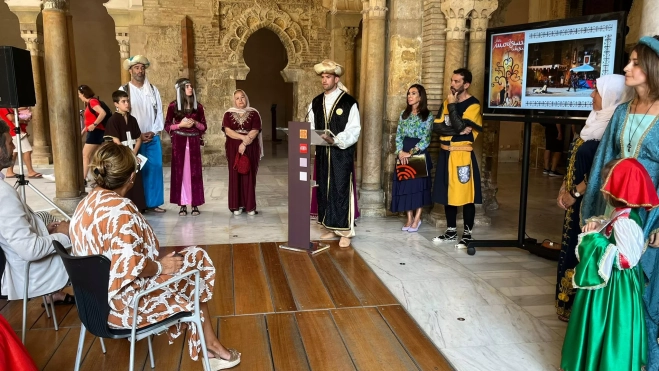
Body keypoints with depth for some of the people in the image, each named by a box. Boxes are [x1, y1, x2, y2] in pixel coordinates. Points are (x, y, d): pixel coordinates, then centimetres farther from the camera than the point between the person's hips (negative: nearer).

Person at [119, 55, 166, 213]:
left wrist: (153, 132, -6)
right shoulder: (124, 90, -1)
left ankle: (153, 202, 13)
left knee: (155, 169, 3)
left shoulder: (153, 89, 9)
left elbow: (159, 112, 7)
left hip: (153, 138, 3)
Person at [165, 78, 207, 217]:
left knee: (194, 172, 0)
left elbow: (204, 127, 9)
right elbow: (167, 126, 2)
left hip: (194, 142, 1)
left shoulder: (198, 106, 7)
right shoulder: (173, 106, 1)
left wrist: (195, 123, -10)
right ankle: (183, 204, 4)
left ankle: (195, 204, 5)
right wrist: (180, 125, -12)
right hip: (179, 142, -1)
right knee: (180, 171, -1)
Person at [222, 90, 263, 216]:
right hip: (233, 149, 1)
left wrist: (244, 143, -16)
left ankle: (250, 206, 6)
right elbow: (227, 130, -7)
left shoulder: (254, 113, 3)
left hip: (250, 149, -1)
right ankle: (237, 206, 6)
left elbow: (255, 131, -6)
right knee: (235, 176, 0)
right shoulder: (228, 114, 5)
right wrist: (243, 137, -18)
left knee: (249, 176, 0)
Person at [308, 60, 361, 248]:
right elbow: (311, 128, 12)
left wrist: (335, 140, -25)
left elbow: (353, 131, -11)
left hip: (342, 154, -5)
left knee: (342, 190, -3)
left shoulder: (349, 102, -6)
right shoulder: (316, 103, 11)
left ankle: (345, 231, 6)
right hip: (322, 153, 5)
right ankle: (330, 227, 22)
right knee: (324, 190, 9)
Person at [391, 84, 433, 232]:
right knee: (405, 184, 4)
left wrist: (411, 152, -19)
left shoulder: (428, 116, -3)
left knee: (419, 184, 0)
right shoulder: (404, 114, 11)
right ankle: (409, 218, 14)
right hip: (404, 154, 5)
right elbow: (398, 135, 7)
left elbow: (426, 139, -11)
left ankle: (417, 219, 9)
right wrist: (400, 152, -10)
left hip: (419, 154, -4)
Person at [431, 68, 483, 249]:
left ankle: (467, 233, 7)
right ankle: (451, 230, 22)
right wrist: (457, 131, -13)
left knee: (466, 195, -3)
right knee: (448, 193, 11)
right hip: (446, 153, 7)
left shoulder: (473, 104, -9)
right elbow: (436, 126, 1)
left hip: (462, 154, -7)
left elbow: (459, 126, -21)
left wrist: (452, 106, -11)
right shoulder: (447, 101, 11)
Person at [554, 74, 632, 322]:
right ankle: (569, 301, 32)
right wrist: (565, 188, 11)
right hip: (577, 198, 9)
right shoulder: (597, 120, 9)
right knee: (571, 248, 17)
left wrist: (575, 193, -13)